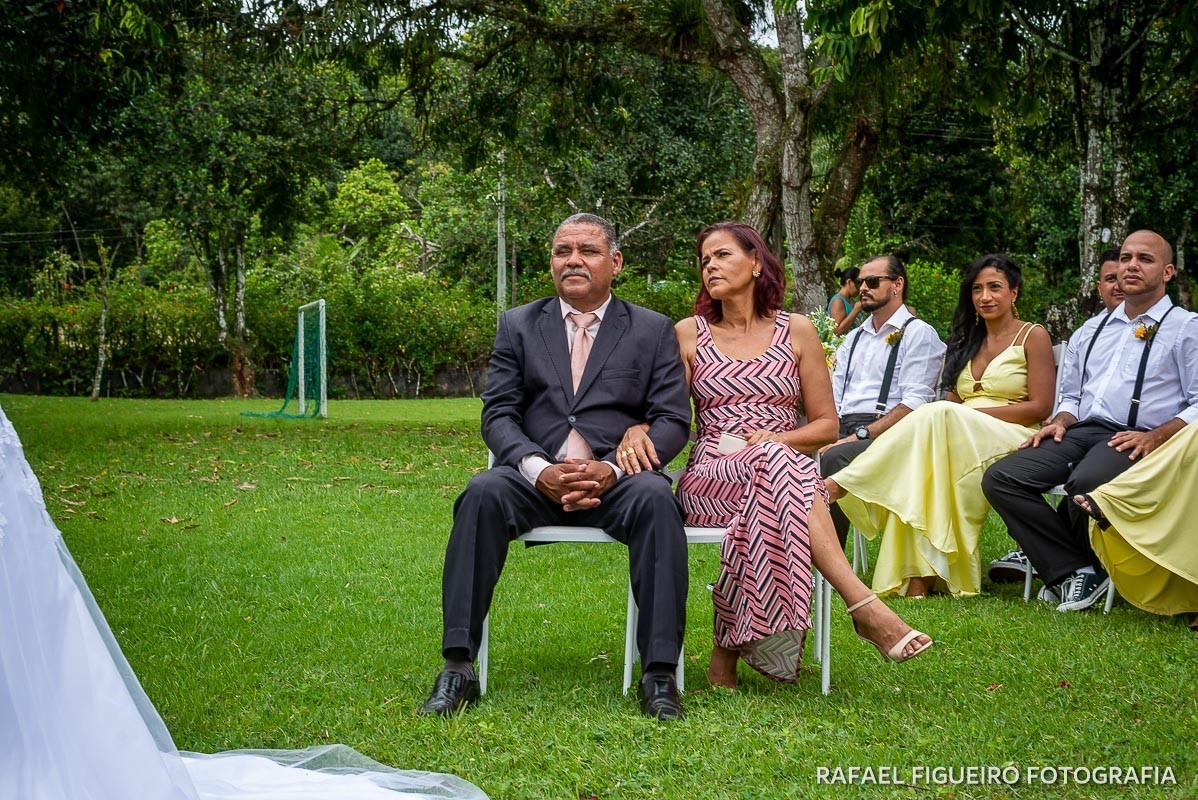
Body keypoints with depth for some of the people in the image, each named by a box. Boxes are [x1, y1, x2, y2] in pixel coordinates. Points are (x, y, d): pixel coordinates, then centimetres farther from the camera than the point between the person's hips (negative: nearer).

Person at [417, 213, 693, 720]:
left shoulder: (653, 330, 12)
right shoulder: (518, 325, 16)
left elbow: (673, 421, 3)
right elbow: (498, 415, 6)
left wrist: (611, 470, -15)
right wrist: (540, 470, -15)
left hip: (617, 481, -1)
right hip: (537, 481, 1)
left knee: (655, 498, -34)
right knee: (482, 494, -31)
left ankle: (659, 674, -31)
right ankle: (458, 668, -29)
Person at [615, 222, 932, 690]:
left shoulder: (796, 331, 13)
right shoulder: (689, 334, 14)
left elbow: (827, 424, 13)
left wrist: (775, 438, -8)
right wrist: (635, 431, -19)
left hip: (781, 467, 1)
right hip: (707, 480, -1)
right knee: (777, 463, -38)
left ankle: (727, 650, -38)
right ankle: (863, 605, -48)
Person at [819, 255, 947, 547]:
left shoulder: (918, 334, 5)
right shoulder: (852, 339, 28)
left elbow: (914, 403, -8)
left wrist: (860, 435, -18)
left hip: (887, 435, -6)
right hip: (843, 432, 6)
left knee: (835, 458, -36)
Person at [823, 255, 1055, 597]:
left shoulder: (1033, 337, 6)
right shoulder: (967, 342, 24)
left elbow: (1040, 407, -5)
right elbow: (951, 402, 16)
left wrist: (974, 412, -12)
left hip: (1011, 442, -5)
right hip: (957, 440, 5)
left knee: (937, 417, -34)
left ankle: (845, 483, -33)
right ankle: (918, 575, -40)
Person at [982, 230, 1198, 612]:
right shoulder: (1093, 329, 26)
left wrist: (1154, 437, -18)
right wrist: (1061, 421, 6)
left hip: (1134, 440, -6)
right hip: (1083, 431, 6)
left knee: (1087, 481, -39)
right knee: (999, 478, -18)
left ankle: (1089, 569, -9)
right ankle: (1070, 572, -18)